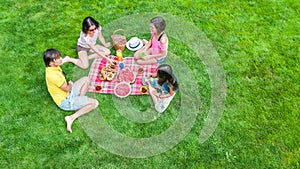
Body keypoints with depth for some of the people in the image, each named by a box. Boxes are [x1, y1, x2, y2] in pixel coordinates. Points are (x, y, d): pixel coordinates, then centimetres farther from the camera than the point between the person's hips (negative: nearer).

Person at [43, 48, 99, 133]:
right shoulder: (53, 75, -33)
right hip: (66, 101, -10)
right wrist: (70, 84, 1)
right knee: (94, 103, -14)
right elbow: (67, 89, -19)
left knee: (86, 79, 12)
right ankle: (71, 118, -13)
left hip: (68, 93, 10)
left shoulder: (52, 67, -3)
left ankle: (81, 102, 5)